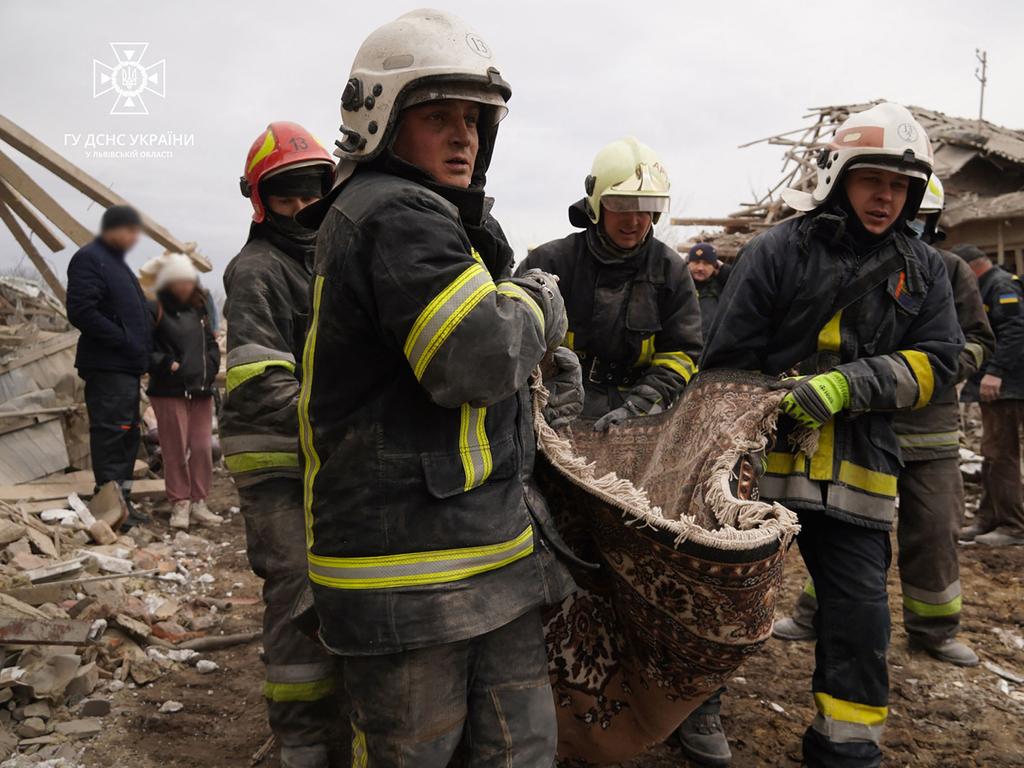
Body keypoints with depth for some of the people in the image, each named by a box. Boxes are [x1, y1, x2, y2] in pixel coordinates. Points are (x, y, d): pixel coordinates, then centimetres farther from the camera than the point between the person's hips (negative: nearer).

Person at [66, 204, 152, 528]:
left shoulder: (116, 260, 21)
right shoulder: (89, 259, -10)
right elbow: (82, 312, -20)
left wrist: (140, 349, 12)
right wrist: (125, 341, -19)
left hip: (126, 366, 10)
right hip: (107, 366, -10)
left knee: (128, 434, 13)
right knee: (111, 433, -9)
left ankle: (122, 499, 21)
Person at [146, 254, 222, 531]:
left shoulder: (198, 310, 16)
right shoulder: (155, 310, -3)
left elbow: (211, 343, 22)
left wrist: (211, 365, 6)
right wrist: (166, 364, -17)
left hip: (201, 391, 5)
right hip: (169, 391, -5)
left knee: (202, 448, 4)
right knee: (175, 449, -1)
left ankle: (198, 503, 13)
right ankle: (180, 504, 8)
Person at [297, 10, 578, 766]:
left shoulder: (427, 217, 19)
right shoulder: (396, 215, -15)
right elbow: (480, 358, -25)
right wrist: (537, 304, -7)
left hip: (491, 555, 10)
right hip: (411, 576, -10)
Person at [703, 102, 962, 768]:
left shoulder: (924, 270, 9)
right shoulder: (778, 251, -3)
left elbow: (937, 364, -1)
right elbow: (728, 363, -3)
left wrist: (848, 385, -17)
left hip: (860, 469, 3)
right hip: (766, 456, -2)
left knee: (859, 616, 7)